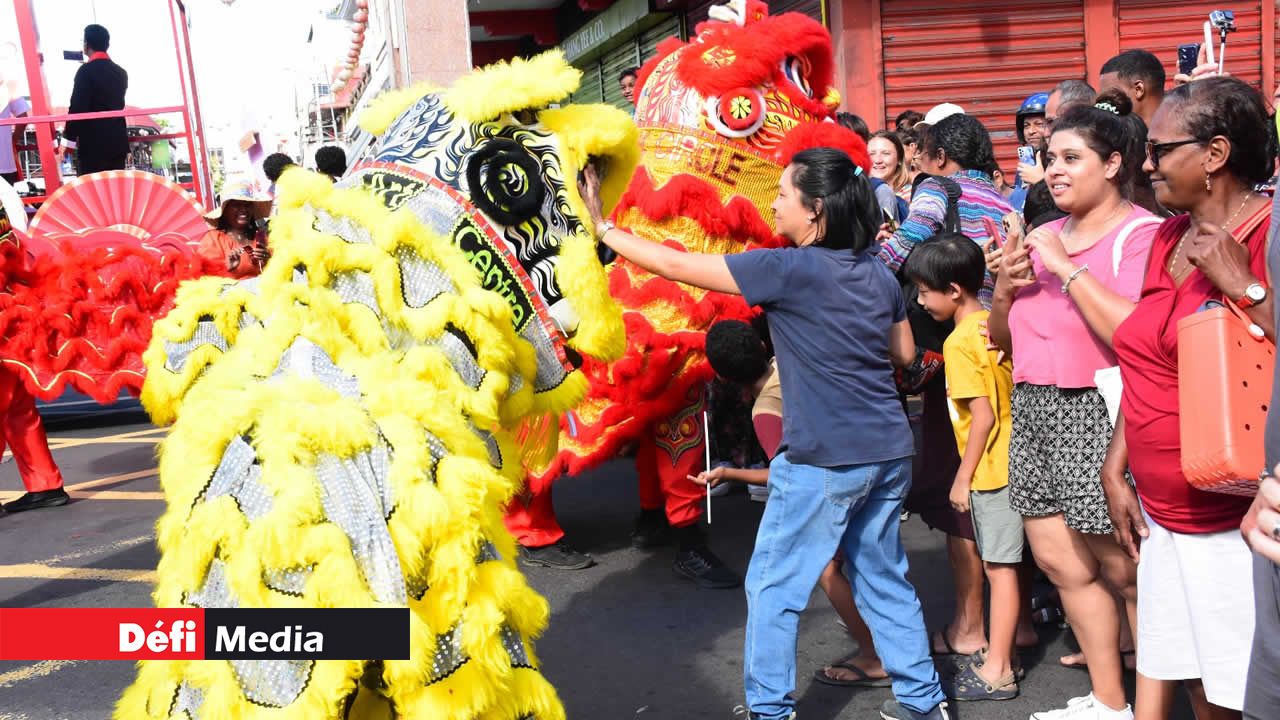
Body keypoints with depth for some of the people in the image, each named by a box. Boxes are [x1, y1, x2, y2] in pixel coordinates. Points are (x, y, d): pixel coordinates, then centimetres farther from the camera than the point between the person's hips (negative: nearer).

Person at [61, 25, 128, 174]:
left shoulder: (87, 70, -10)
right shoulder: (120, 72, 11)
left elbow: (78, 108, -13)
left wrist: (68, 139, -8)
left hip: (93, 143, -6)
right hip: (117, 142, 6)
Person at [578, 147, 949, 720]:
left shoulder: (788, 269, -13)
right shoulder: (878, 274, 7)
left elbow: (675, 267, -11)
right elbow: (904, 354, 20)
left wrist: (601, 226, -1)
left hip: (825, 462, -7)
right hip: (889, 452, 7)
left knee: (773, 589, 9)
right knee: (884, 580, 20)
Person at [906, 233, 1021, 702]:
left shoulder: (960, 342, -18)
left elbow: (983, 417, -20)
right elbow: (1010, 392, 12)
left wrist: (963, 478, -13)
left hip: (991, 469, -9)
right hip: (1012, 460, 9)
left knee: (999, 567, -1)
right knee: (1005, 564, 16)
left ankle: (997, 672, 9)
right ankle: (1003, 653, 27)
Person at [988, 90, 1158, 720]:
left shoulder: (1140, 234, -10)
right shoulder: (1046, 235, 12)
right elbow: (1002, 338, 17)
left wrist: (1067, 266, -20)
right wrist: (1006, 288, -2)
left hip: (1096, 413, -8)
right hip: (1034, 409, 8)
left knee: (1121, 570, 1)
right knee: (1061, 564, 15)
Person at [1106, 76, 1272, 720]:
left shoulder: (1269, 236, -13)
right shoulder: (1168, 238, 9)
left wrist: (1245, 284, -24)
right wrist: (1115, 472, 12)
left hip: (1240, 526, -6)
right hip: (1166, 518, 6)